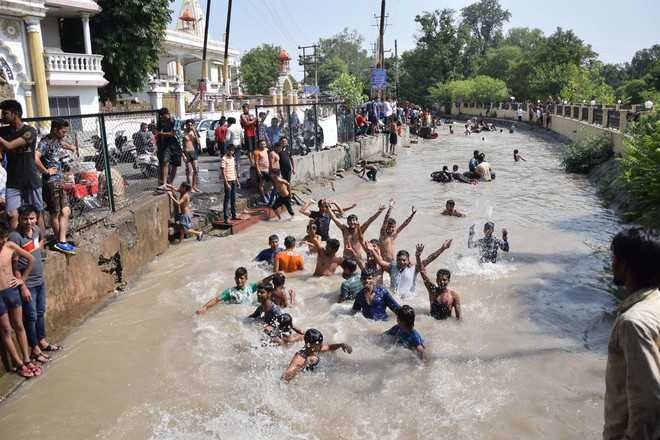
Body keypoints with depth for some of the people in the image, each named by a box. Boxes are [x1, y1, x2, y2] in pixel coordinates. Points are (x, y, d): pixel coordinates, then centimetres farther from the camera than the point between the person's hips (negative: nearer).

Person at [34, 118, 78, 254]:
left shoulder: (57, 140, 12)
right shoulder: (46, 142, -14)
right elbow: (35, 158, -31)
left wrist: (69, 147, 23)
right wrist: (46, 171, -19)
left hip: (60, 181, 8)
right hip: (51, 182, -8)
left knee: (65, 212, 3)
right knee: (55, 213, 1)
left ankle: (62, 242, 5)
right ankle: (60, 242, 9)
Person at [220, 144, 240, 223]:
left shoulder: (233, 158, 11)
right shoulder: (224, 159, -12)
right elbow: (223, 172, -15)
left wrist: (237, 181, 16)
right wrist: (226, 183, -20)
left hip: (234, 180, 7)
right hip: (228, 181, -7)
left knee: (233, 199, 12)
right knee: (227, 199, -5)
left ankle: (234, 215, 21)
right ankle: (226, 218, -3)